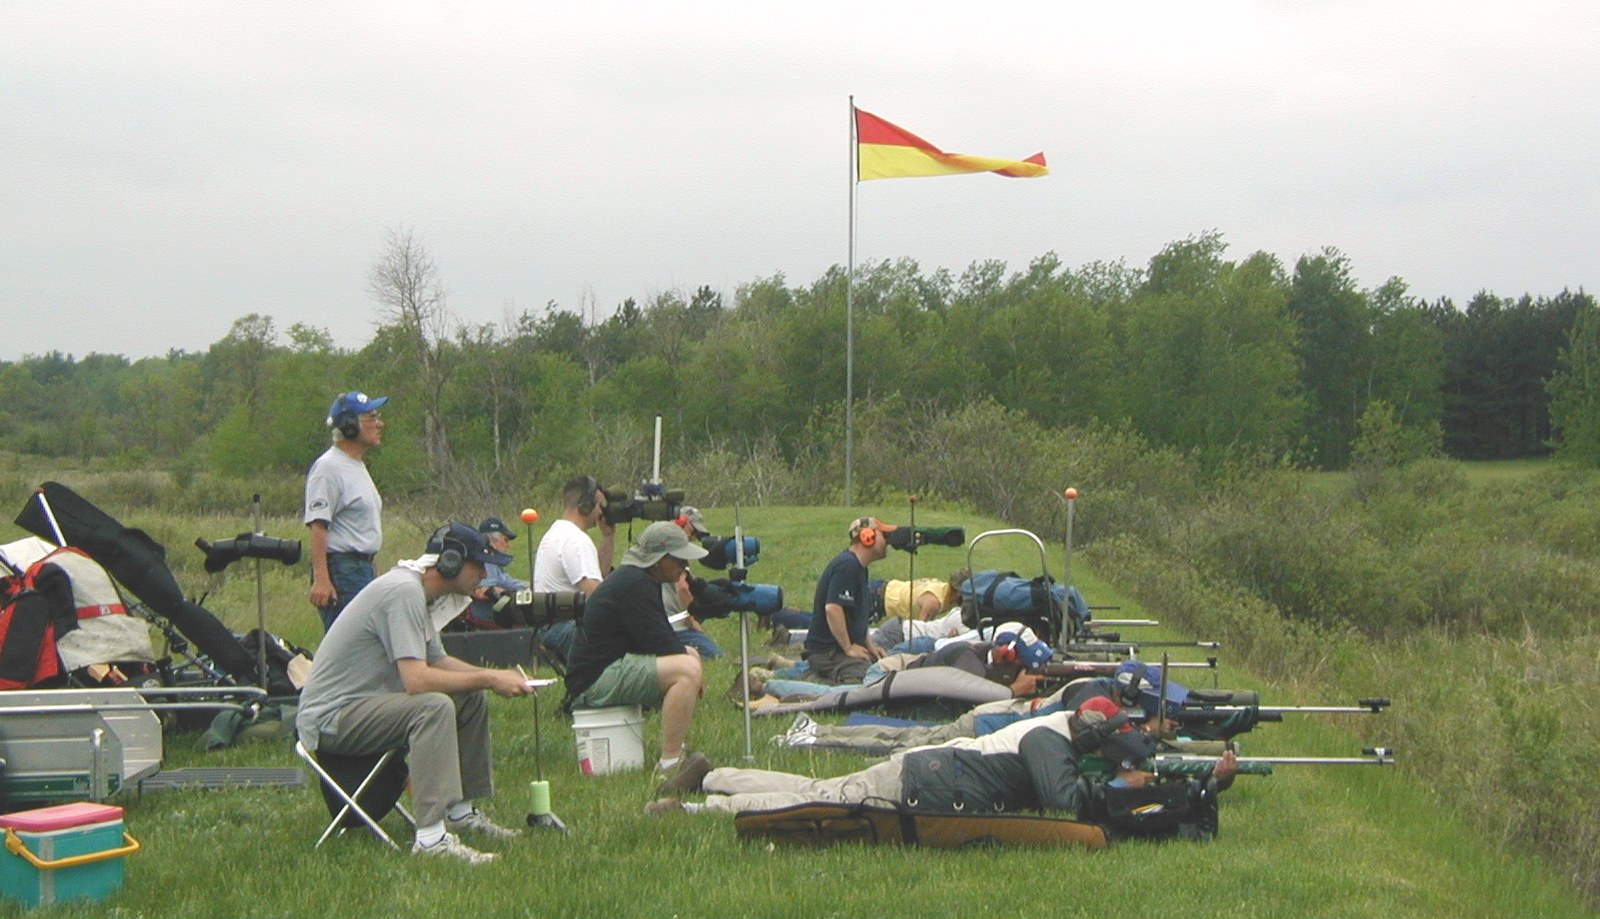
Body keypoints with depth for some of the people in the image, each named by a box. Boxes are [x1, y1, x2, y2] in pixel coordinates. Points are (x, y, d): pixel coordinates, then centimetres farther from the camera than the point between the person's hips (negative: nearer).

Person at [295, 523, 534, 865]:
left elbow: (438, 662, 18)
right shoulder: (404, 592, -21)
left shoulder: (418, 593, 10)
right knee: (435, 706, -32)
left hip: (365, 702, 11)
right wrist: (487, 679, -19)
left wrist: (495, 676, 3)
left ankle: (461, 811, 16)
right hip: (330, 718, -11)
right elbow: (417, 680, -29)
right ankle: (431, 837, -36)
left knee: (471, 701, 10)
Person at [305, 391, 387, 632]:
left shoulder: (358, 466, 19)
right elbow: (317, 526, -19)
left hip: (365, 567, 10)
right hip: (341, 568, -10)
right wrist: (321, 578, -26)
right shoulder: (328, 467, -12)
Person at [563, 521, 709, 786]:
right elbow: (658, 644, -21)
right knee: (687, 669, -28)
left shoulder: (637, 578, 17)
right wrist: (691, 664, -5)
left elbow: (659, 636, 24)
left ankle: (676, 748, 19)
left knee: (690, 655, 23)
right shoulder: (635, 585, -17)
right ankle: (669, 765, -28)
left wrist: (687, 653, 6)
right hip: (594, 680, -11)